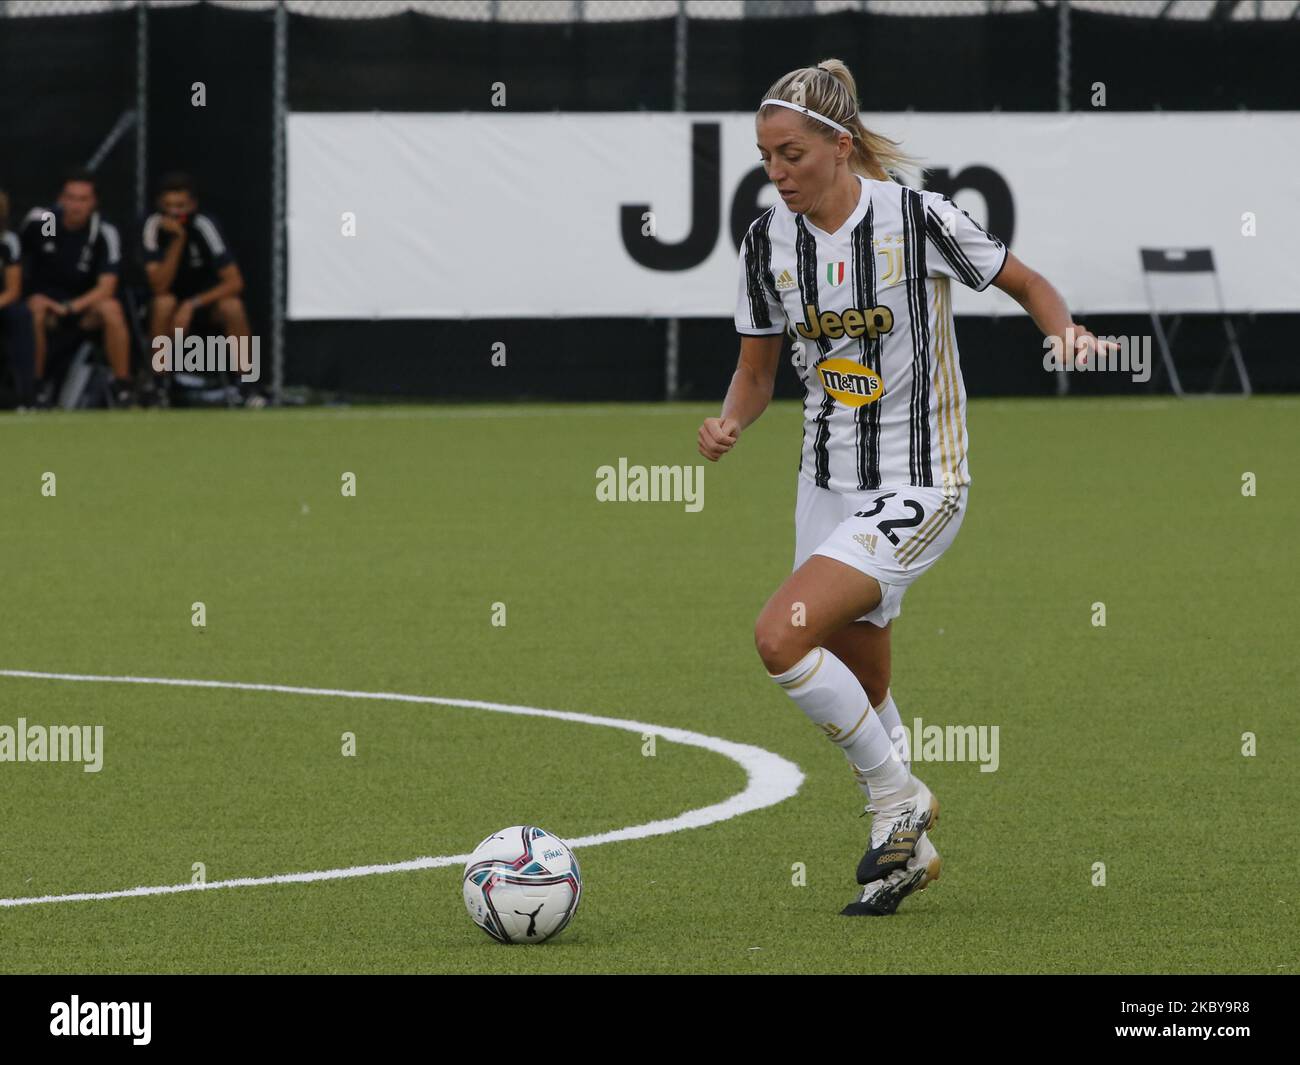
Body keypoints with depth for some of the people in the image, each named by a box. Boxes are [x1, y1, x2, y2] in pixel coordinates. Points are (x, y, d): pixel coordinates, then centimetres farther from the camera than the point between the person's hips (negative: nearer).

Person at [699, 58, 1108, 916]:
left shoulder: (919, 218, -15)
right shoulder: (769, 242, 0)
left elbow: (1027, 283, 0)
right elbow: (757, 369, 11)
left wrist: (1067, 332, -19)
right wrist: (729, 421, -10)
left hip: (917, 490, -6)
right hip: (828, 484, 6)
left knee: (781, 636, -22)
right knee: (858, 695, 12)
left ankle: (899, 797, -3)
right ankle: (910, 852, 33)